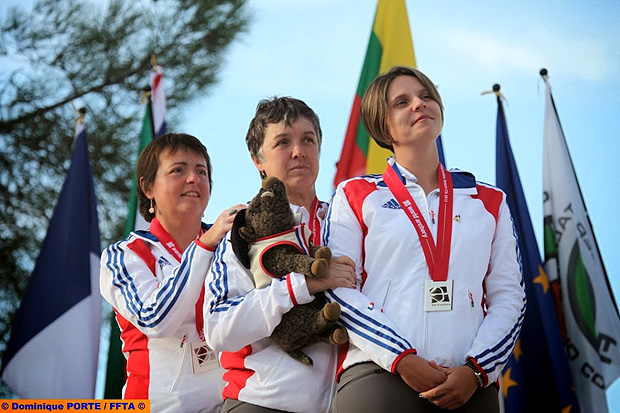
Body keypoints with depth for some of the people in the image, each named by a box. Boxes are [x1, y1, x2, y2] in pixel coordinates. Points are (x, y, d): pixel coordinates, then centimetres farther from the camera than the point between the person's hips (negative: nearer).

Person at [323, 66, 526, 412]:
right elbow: (338, 289, -1)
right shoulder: (355, 196, 8)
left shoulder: (489, 201, 15)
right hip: (378, 374, -2)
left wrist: (476, 369, -6)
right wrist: (400, 358, -12)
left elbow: (508, 295, 9)